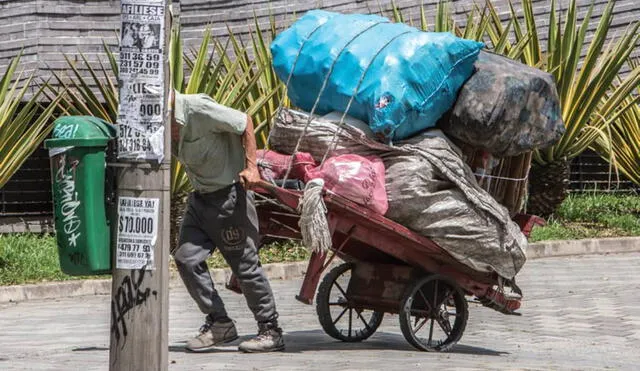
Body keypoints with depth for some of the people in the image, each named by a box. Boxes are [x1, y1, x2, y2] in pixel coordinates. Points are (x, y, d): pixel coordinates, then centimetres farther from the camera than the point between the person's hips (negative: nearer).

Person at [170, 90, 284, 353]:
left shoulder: (198, 109, -21)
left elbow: (244, 122, -15)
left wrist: (250, 167, -18)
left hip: (229, 195, -8)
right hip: (200, 197, 8)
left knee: (245, 263, -3)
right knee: (186, 258, -2)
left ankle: (270, 331, 8)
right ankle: (219, 323, 8)